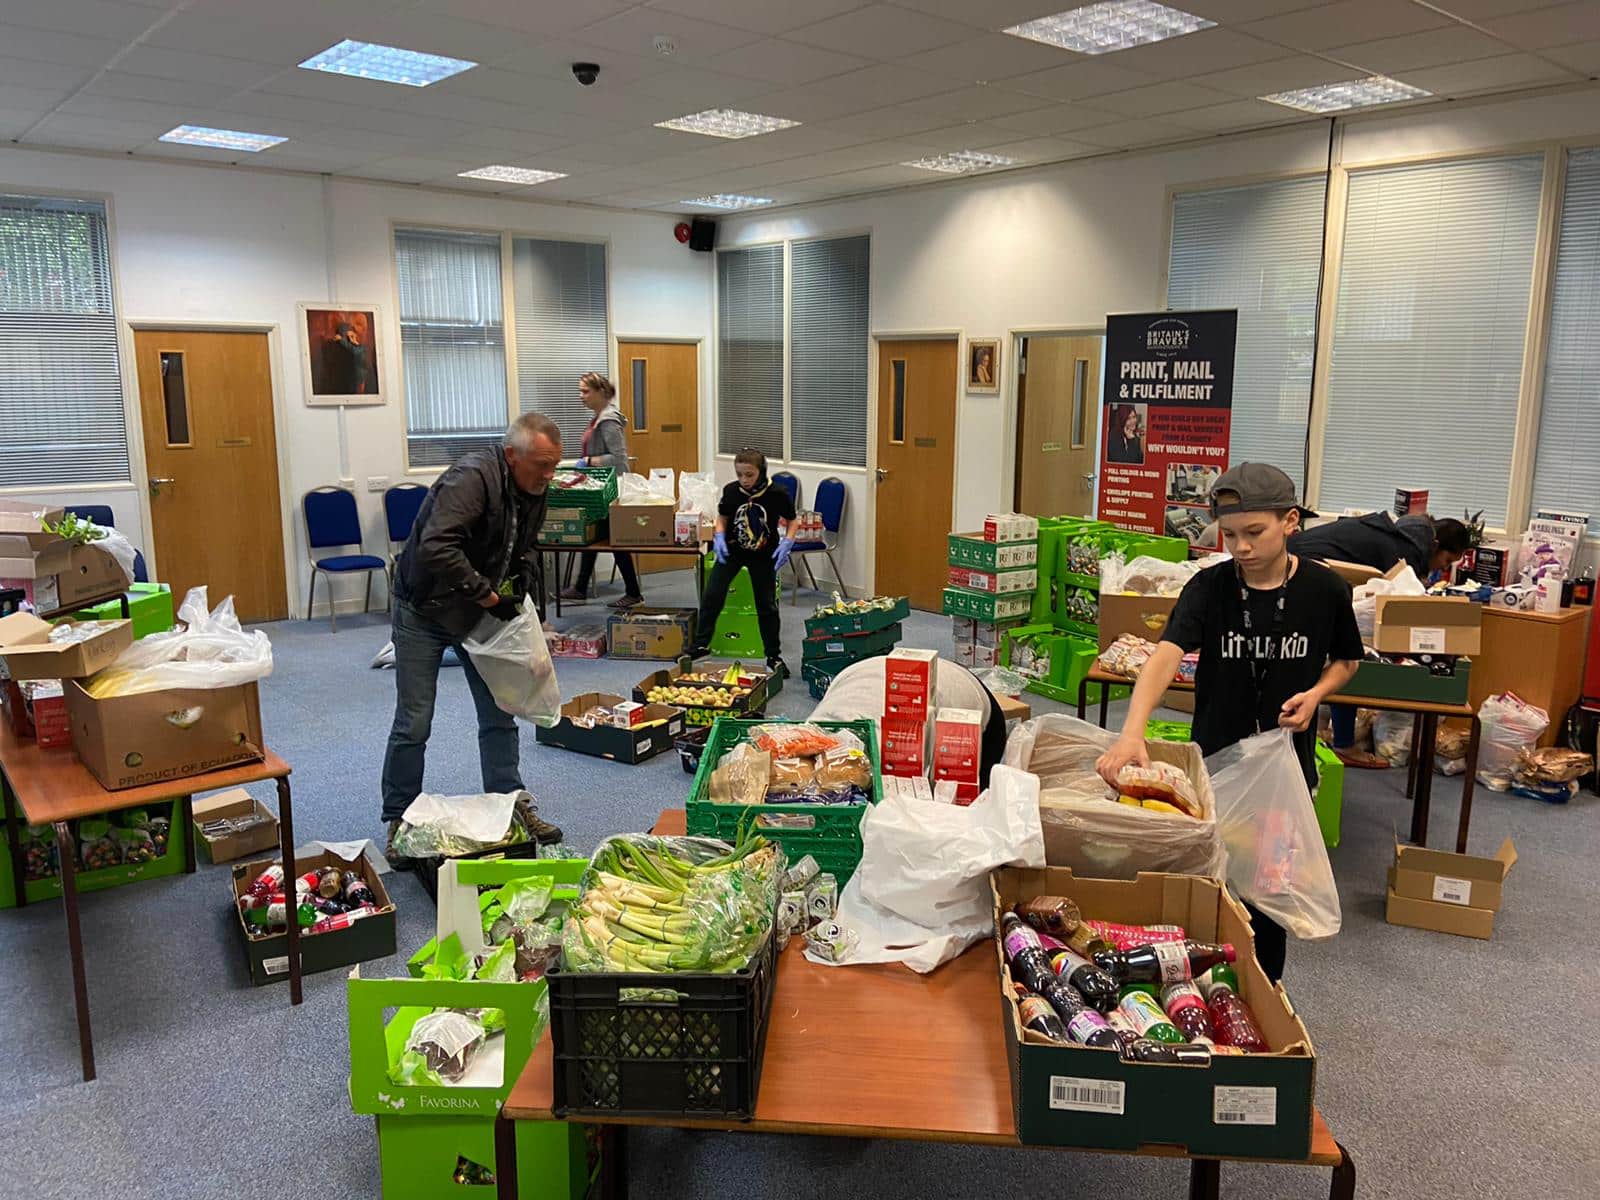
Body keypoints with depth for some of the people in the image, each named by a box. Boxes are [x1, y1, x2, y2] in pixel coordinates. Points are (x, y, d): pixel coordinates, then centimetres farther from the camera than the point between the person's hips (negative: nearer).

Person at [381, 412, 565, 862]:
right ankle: (399, 820, 16)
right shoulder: (471, 478, -28)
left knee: (499, 714, 8)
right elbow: (435, 549, -40)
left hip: (480, 613, 7)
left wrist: (523, 578, -5)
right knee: (413, 724, 0)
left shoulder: (533, 492, -3)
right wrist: (488, 594, -33)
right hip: (424, 610, -7)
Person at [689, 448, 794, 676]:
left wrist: (787, 542, -18)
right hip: (732, 550, 2)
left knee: (767, 605, 3)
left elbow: (791, 520, -3)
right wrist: (719, 537, -14)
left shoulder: (777, 495, -19)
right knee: (712, 596, -5)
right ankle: (701, 645, 10)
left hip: (763, 555, -2)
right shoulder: (731, 491, -13)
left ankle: (774, 655, 17)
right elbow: (722, 518, 4)